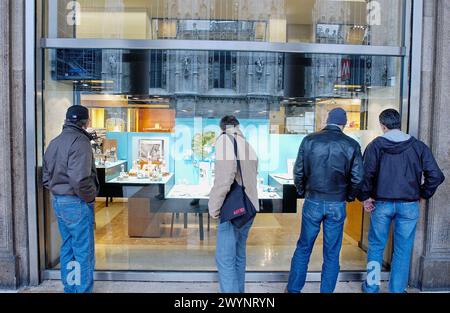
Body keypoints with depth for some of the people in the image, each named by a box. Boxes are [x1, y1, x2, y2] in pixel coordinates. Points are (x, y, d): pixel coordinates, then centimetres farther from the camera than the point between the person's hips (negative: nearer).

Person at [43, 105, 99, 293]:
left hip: (58, 202, 9)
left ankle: (69, 289, 31)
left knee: (67, 249, 19)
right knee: (83, 252, 3)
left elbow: (46, 178, 13)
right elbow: (80, 180, -27)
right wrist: (90, 197, -12)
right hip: (76, 203, -9)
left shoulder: (54, 143, 10)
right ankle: (83, 290, 12)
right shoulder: (80, 142, -17)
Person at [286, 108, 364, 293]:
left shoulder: (309, 140, -3)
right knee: (332, 254, 11)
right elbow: (358, 177, -2)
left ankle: (293, 289, 22)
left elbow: (298, 172, -1)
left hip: (313, 202, 0)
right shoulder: (351, 145, -2)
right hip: (337, 205, 0)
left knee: (303, 249, 13)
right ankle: (326, 290, 21)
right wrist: (349, 197, 15)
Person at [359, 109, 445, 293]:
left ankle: (371, 286, 24)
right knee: (403, 251, 11)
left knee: (376, 246, 14)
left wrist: (365, 197, -5)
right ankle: (397, 289, 20)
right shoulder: (418, 146, 1)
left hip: (381, 204, -1)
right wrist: (423, 195, 9)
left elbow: (366, 173, -15)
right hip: (409, 205, 1)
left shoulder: (376, 145, -5)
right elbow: (435, 175, -3)